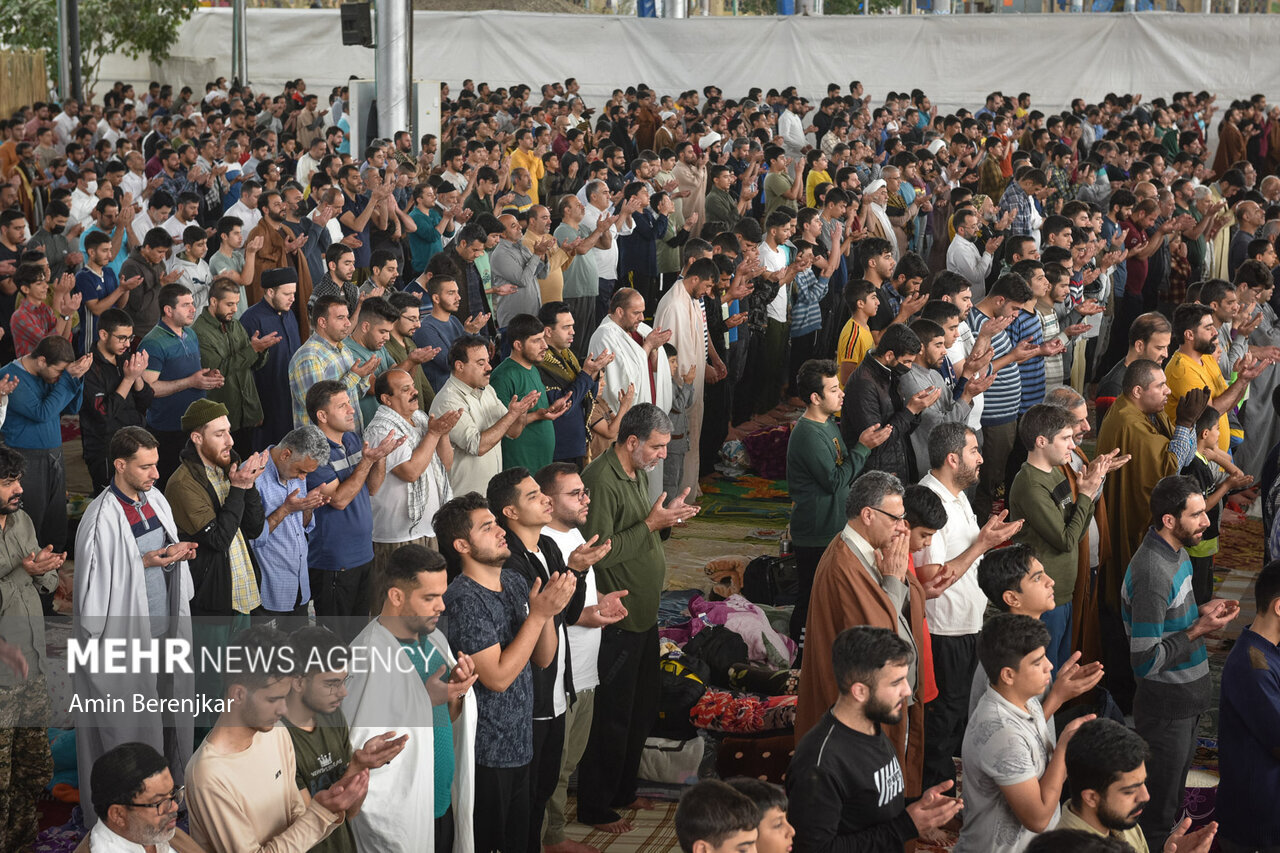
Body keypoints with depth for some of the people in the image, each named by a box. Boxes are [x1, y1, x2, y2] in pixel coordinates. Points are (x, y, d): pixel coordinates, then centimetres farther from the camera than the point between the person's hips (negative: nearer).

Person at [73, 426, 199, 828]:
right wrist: (144, 562, -21)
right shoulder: (102, 519, -19)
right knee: (130, 725, 3)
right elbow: (96, 583, -17)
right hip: (125, 637, -7)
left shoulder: (156, 500, 5)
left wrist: (178, 552, -4)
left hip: (165, 629, 7)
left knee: (167, 716, 15)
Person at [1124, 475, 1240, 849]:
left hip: (1187, 697, 10)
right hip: (1166, 708, -10)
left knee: (1173, 792, 26)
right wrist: (1199, 631, -23)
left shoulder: (1177, 551, 3)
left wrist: (1201, 611, 0)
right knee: (1156, 816, 6)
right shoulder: (1152, 574, -29)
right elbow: (1145, 661, -28)